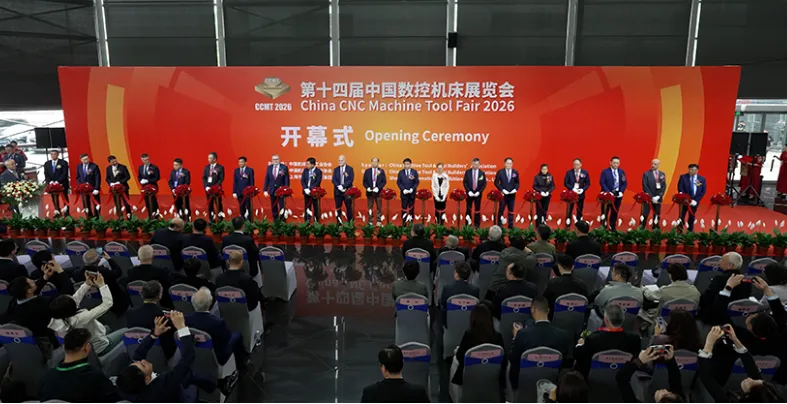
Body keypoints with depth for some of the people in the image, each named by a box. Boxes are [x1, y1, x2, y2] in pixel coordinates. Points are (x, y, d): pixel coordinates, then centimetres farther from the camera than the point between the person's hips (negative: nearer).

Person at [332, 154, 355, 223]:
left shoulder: (350, 169, 2)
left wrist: (343, 186, -17)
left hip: (347, 191, -3)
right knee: (338, 207, 3)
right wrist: (338, 186, -15)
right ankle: (338, 223, 8)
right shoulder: (336, 169, 12)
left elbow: (351, 179, -8)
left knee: (349, 207, 0)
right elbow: (333, 179, 3)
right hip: (338, 191, 3)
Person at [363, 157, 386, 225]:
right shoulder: (367, 171, 7)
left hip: (378, 191, -1)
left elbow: (384, 181, 0)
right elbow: (364, 181, 7)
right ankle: (370, 221, 10)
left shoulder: (381, 171, 4)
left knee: (379, 207, 2)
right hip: (370, 191, 1)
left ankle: (379, 221, 10)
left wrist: (378, 188, -13)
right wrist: (367, 187, -11)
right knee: (370, 207, 3)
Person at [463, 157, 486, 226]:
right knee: (468, 209, 3)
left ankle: (476, 225, 11)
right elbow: (464, 182, -1)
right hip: (469, 193, 0)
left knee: (477, 209, 5)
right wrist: (469, 191, -12)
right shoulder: (467, 172, 0)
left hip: (478, 193, 0)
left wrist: (479, 192, -12)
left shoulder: (482, 173, 0)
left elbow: (484, 184, 0)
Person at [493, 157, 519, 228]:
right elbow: (496, 182, -3)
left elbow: (517, 183, 11)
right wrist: (502, 190, -13)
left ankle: (511, 226, 15)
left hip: (512, 194, 3)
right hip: (503, 194, -3)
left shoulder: (515, 172, 5)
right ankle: (499, 226, 8)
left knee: (511, 210, 8)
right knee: (501, 210, 2)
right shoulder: (500, 172, -4)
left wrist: (515, 189, -8)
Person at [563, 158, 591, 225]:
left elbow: (588, 183, 4)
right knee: (569, 210, 2)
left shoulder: (585, 173, 2)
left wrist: (583, 189, -14)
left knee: (580, 210, 8)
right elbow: (565, 183, -3)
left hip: (580, 194, 1)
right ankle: (568, 224, 9)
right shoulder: (569, 172, -2)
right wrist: (572, 188, -17)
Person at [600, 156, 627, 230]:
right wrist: (608, 192, -17)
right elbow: (602, 183, -9)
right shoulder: (605, 172, -3)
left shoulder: (622, 172, 8)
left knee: (615, 212, 7)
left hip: (618, 195, 4)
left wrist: (621, 192, -7)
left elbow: (625, 183, 7)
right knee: (605, 211, 3)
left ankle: (613, 227, 14)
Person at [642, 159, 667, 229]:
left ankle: (655, 229, 16)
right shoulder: (646, 174, -3)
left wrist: (659, 196, -9)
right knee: (645, 215, -4)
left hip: (658, 198, 4)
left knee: (657, 215, 7)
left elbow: (664, 186, 6)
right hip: (648, 198, -3)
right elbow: (645, 186, -8)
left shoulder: (662, 174, 9)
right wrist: (652, 197, -15)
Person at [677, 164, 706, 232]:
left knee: (692, 217, 10)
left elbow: (703, 191, 0)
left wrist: (695, 200, -11)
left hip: (694, 201, 2)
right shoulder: (683, 177, -4)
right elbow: (680, 189, -9)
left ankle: (690, 231, 19)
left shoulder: (702, 179, 2)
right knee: (681, 216, 0)